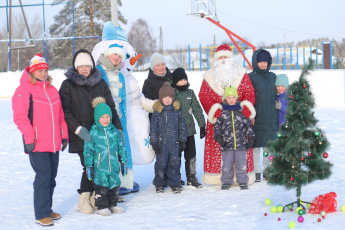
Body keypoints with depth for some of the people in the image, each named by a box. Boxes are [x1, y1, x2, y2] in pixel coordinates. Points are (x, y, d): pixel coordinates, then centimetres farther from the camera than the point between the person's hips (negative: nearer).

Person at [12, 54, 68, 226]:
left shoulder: (52, 89, 15)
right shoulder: (24, 90, -6)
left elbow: (60, 115, 20)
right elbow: (20, 117, -11)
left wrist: (64, 136, 16)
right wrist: (29, 139, -16)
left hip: (54, 144, 7)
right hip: (37, 144, -7)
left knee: (51, 177, 12)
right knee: (43, 177, -9)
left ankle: (47, 209, 25)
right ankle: (41, 215, -2)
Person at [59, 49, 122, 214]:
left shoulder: (100, 83, 12)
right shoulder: (68, 85, 2)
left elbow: (110, 108, 14)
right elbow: (65, 111, -5)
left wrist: (118, 128, 6)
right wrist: (78, 129, -15)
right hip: (81, 137, -3)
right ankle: (84, 200, 6)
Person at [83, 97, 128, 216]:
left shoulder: (114, 131, 6)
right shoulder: (93, 133, -5)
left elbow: (121, 147, 15)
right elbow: (88, 150, -3)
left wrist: (124, 160, 13)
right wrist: (89, 166, -5)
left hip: (114, 166, 4)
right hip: (100, 167, -4)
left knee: (114, 184, 11)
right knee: (102, 186, -1)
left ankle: (113, 204, 26)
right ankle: (101, 206, 12)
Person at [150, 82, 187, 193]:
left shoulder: (177, 111, 5)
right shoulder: (157, 112, 0)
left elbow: (182, 126, 10)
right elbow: (153, 128, 1)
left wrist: (182, 141, 6)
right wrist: (154, 142, -4)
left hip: (174, 142, 1)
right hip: (161, 143, -1)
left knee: (174, 163, 4)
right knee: (161, 163, 4)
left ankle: (174, 184, 14)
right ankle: (159, 184, 16)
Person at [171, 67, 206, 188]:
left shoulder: (190, 93, 8)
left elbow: (197, 109, 12)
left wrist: (202, 125, 8)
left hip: (189, 129, 3)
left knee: (191, 154, 6)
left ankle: (191, 178, 16)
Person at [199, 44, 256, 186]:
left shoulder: (242, 74, 9)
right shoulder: (209, 77, 9)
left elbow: (249, 93, 5)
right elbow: (204, 96, 2)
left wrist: (246, 107, -15)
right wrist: (214, 110, -14)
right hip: (217, 118, 0)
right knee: (217, 147, -4)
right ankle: (218, 177, 3)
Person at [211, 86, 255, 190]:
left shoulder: (241, 111, 9)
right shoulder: (222, 112, 5)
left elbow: (248, 125, 14)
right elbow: (217, 125, 8)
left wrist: (251, 137, 8)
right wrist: (218, 136, -3)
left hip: (241, 143, 1)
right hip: (227, 144, -1)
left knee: (241, 164, 2)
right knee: (227, 164, 2)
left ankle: (243, 182, 14)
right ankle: (226, 182, 15)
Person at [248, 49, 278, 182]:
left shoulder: (272, 76, 13)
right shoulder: (250, 77, -3)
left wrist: (277, 113, 15)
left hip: (271, 117, 5)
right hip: (257, 117, -5)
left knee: (269, 144, 9)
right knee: (256, 144, -4)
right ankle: (256, 172, 4)